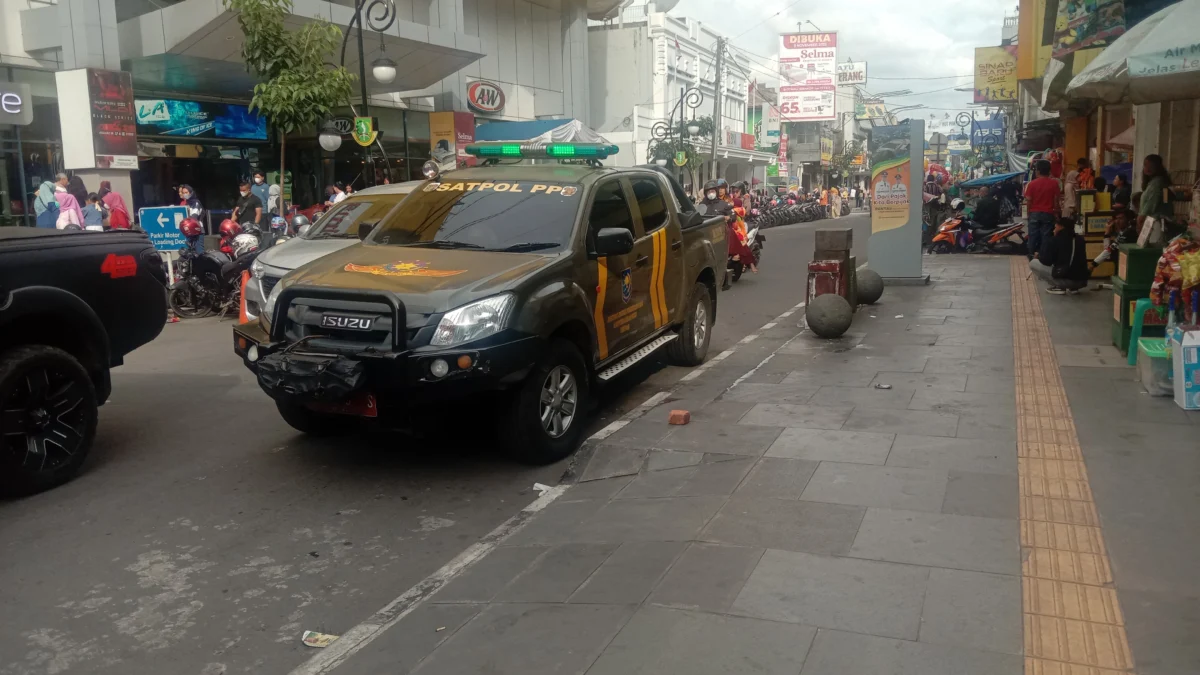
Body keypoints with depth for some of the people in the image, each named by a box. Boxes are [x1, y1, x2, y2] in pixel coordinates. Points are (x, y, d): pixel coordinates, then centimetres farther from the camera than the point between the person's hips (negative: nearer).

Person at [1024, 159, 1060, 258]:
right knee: (1046, 235, 2)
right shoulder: (1054, 183, -4)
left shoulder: (1032, 183, -5)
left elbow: (1028, 200, -5)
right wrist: (1056, 210, 9)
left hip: (1034, 213, 0)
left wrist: (1030, 210, 9)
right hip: (1048, 213, 0)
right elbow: (1057, 199, -3)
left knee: (1033, 235, 7)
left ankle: (1032, 254, 11)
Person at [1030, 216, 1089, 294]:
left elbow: (1046, 261, -10)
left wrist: (1039, 256, 12)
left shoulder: (1053, 240, -6)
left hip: (1065, 279, -7)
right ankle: (1073, 288, 17)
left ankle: (1058, 287, 1)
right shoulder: (1080, 239, 14)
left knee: (1033, 263, 5)